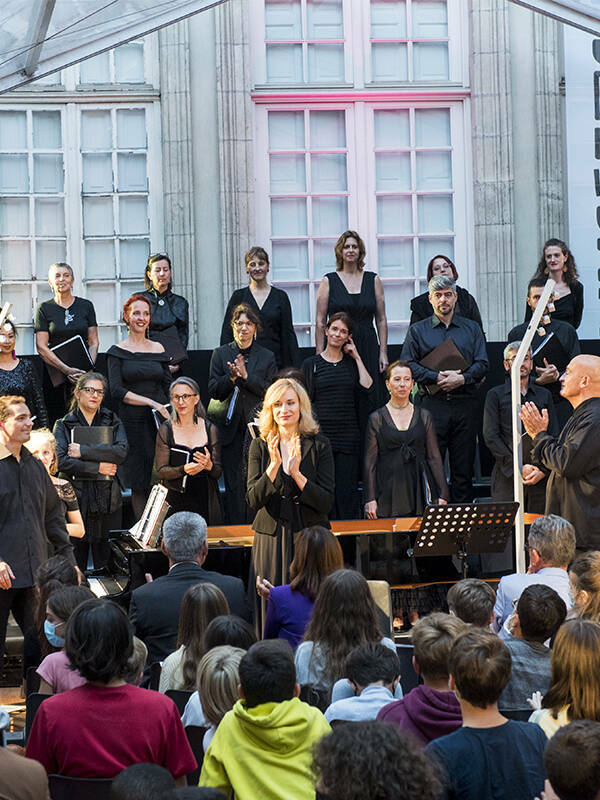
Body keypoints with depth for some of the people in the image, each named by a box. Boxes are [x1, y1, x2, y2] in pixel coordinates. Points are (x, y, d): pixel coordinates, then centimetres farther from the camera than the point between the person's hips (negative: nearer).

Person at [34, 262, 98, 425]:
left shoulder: (85, 306, 9)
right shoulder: (44, 309, 5)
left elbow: (93, 343, 8)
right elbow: (41, 347, -2)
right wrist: (67, 370, -14)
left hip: (83, 373, 1)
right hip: (55, 373, -1)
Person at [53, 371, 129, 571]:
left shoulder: (113, 422, 12)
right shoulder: (64, 425, 8)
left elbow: (122, 451, -7)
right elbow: (62, 461, -7)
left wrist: (83, 451, -10)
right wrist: (98, 467, -11)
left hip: (107, 500, 1)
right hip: (75, 498, -1)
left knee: (107, 564, 1)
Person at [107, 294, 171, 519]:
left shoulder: (158, 349, 11)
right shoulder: (117, 352, 1)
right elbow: (117, 391, -9)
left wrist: (168, 410, -2)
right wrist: (151, 402, -17)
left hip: (159, 420, 2)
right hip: (132, 422, -2)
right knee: (138, 484, -1)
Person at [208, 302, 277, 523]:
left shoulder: (267, 357, 9)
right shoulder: (221, 354, 9)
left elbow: (269, 391, -1)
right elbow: (213, 390, 2)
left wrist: (246, 376, -14)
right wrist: (231, 377, -16)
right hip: (229, 426, 0)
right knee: (233, 485, -3)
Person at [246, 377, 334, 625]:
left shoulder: (318, 445, 0)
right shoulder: (260, 446, 3)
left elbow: (326, 502, -6)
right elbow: (253, 501, -5)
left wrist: (296, 473, -18)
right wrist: (274, 465, -17)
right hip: (271, 538, 1)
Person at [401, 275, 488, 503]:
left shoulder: (471, 328, 14)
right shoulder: (417, 331, 10)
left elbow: (482, 364, 7)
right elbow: (409, 365, 1)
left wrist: (461, 378, -12)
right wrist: (437, 377, -12)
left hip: (465, 404, 1)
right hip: (433, 405, -1)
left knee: (463, 467, 2)